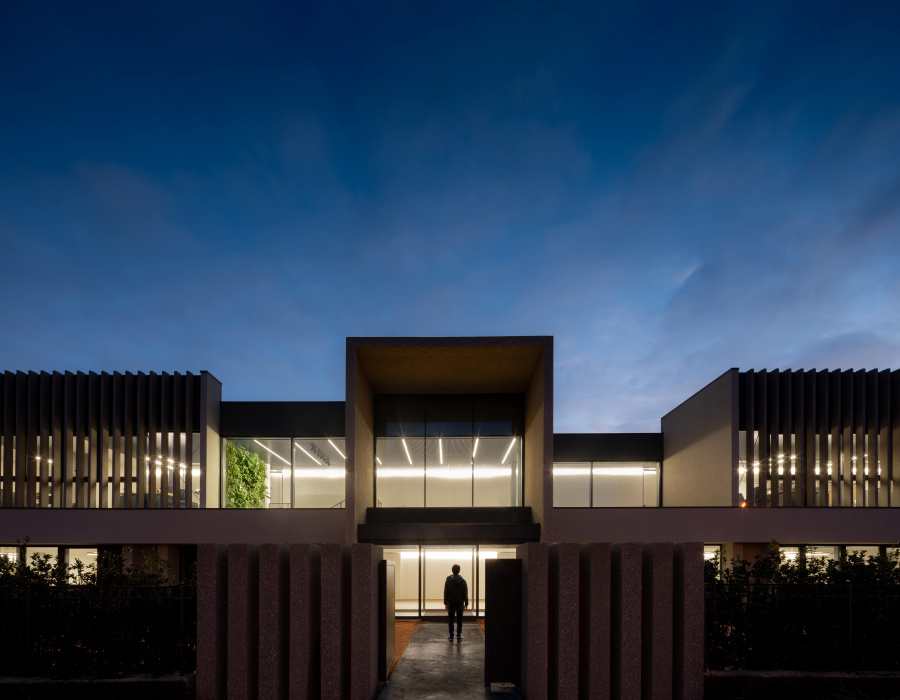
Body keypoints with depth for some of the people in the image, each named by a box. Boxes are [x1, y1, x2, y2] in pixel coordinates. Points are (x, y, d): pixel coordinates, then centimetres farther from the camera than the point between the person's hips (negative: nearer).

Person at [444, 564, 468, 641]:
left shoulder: (448, 580, -6)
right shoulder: (463, 581, -8)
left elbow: (445, 593, -2)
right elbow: (465, 594, -3)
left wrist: (445, 603, 5)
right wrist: (466, 603, 5)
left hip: (450, 603, 0)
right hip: (460, 603, 0)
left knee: (450, 620, 9)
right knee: (459, 620, 9)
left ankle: (451, 636, 8)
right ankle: (459, 635, 5)